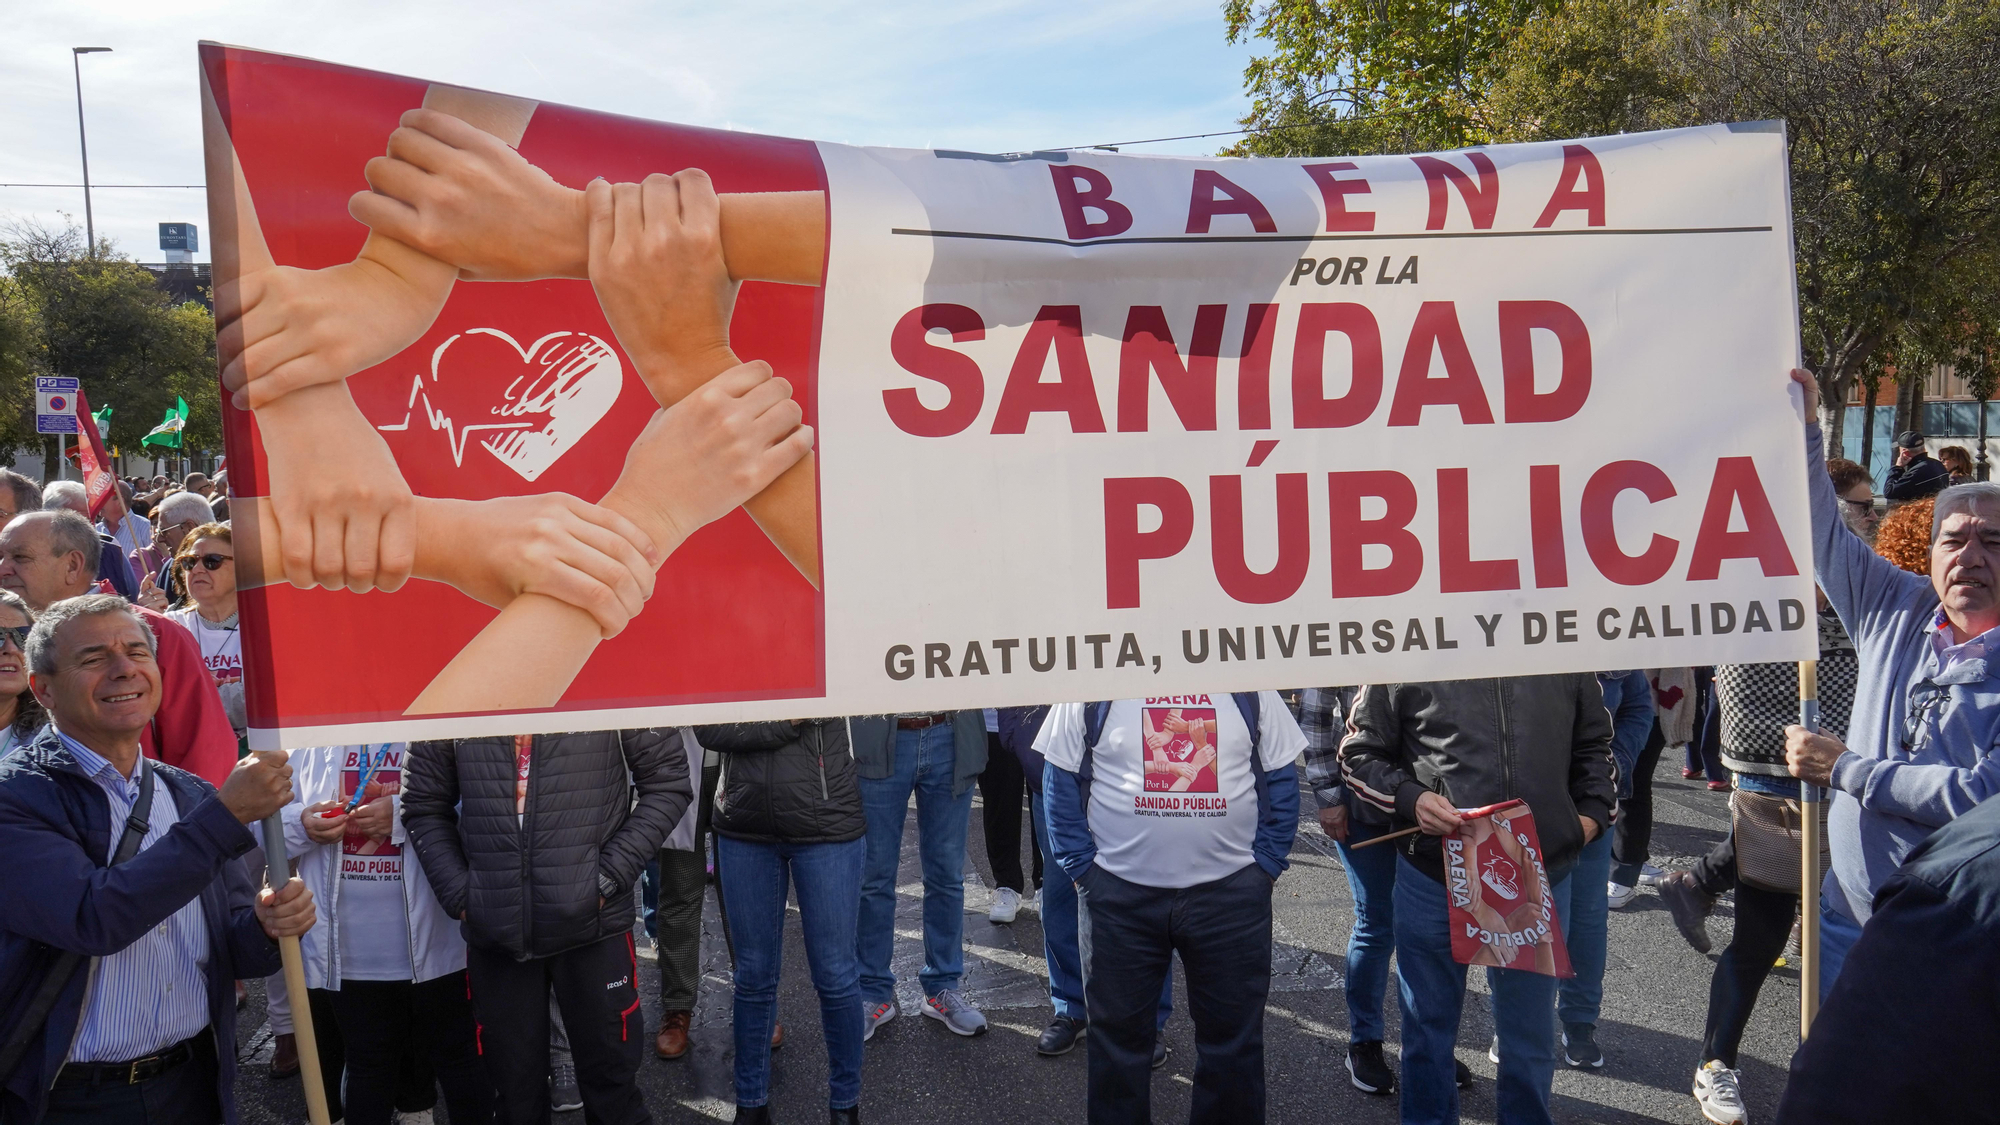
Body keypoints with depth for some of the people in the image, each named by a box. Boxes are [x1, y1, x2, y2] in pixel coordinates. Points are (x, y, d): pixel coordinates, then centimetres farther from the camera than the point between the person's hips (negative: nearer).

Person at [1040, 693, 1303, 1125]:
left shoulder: (1248, 684, 1)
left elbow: (1281, 777, 7)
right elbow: (1061, 778, 1)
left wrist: (1268, 862, 0)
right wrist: (1081, 866, -4)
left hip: (1231, 891, 1)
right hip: (1121, 894, -1)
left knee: (1233, 1033, 12)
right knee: (1120, 1033, 10)